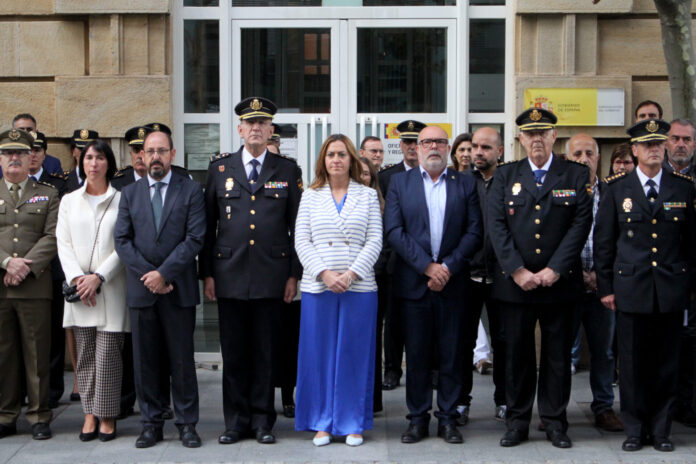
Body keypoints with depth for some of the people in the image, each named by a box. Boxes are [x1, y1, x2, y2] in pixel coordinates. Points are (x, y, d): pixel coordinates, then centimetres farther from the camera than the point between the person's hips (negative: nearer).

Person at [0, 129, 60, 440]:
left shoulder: (48, 195, 11)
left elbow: (52, 237, 0)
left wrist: (26, 266, -12)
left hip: (34, 287, -1)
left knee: (37, 354, 2)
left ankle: (39, 417, 10)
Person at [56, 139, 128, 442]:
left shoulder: (121, 200, 1)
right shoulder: (69, 201, 12)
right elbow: (63, 243, 6)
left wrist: (98, 276, -13)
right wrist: (77, 278, -8)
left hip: (111, 288, -3)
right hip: (79, 289, 3)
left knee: (108, 354, -3)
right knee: (85, 354, 7)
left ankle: (107, 416, 6)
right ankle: (90, 414, 15)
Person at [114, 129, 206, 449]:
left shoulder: (190, 190, 3)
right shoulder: (129, 193, 11)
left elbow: (195, 239, -6)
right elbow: (122, 240, 4)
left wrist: (164, 273, -12)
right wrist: (147, 274, -8)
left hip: (178, 289, -2)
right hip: (140, 289, 3)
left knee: (182, 359, 3)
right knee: (145, 360, 6)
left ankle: (187, 424, 11)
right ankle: (151, 423, 15)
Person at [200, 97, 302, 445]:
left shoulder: (288, 171, 7)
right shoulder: (219, 169, 8)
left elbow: (297, 226, 7)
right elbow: (208, 225, 8)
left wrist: (294, 273, 1)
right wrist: (206, 273, 3)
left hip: (271, 275, -1)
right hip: (229, 274, 1)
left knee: (265, 352, 5)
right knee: (233, 352, 5)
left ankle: (262, 420, 15)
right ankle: (235, 421, 16)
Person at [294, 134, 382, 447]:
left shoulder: (368, 195, 7)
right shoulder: (311, 196, 8)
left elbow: (375, 241, 0)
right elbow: (301, 241, 2)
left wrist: (351, 274, -12)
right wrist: (324, 274, -11)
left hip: (359, 288, 0)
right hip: (317, 288, 1)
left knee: (355, 354, 3)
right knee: (319, 354, 4)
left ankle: (353, 423, 13)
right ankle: (322, 423, 14)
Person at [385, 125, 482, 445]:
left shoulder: (465, 184, 8)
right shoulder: (400, 183, 7)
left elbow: (474, 231, 1)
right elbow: (394, 230, -3)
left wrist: (448, 267, -11)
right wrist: (427, 266, -12)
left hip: (452, 283, 0)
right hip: (414, 282, 0)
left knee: (451, 355, 5)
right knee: (416, 355, 5)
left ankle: (448, 418, 14)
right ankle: (418, 418, 14)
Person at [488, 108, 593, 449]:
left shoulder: (576, 175, 5)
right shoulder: (505, 175, 8)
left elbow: (581, 224, -3)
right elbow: (496, 225, 0)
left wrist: (554, 269, -11)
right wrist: (517, 270, -10)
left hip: (559, 281, 0)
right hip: (514, 281, 1)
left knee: (558, 354, 6)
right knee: (517, 353, 5)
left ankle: (555, 421, 17)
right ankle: (517, 421, 16)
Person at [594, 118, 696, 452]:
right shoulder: (616, 189, 3)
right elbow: (603, 242, 4)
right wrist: (605, 286, 1)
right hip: (631, 288, -1)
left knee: (666, 362, 6)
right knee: (632, 362, 3)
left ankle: (660, 430, 18)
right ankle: (635, 430, 15)